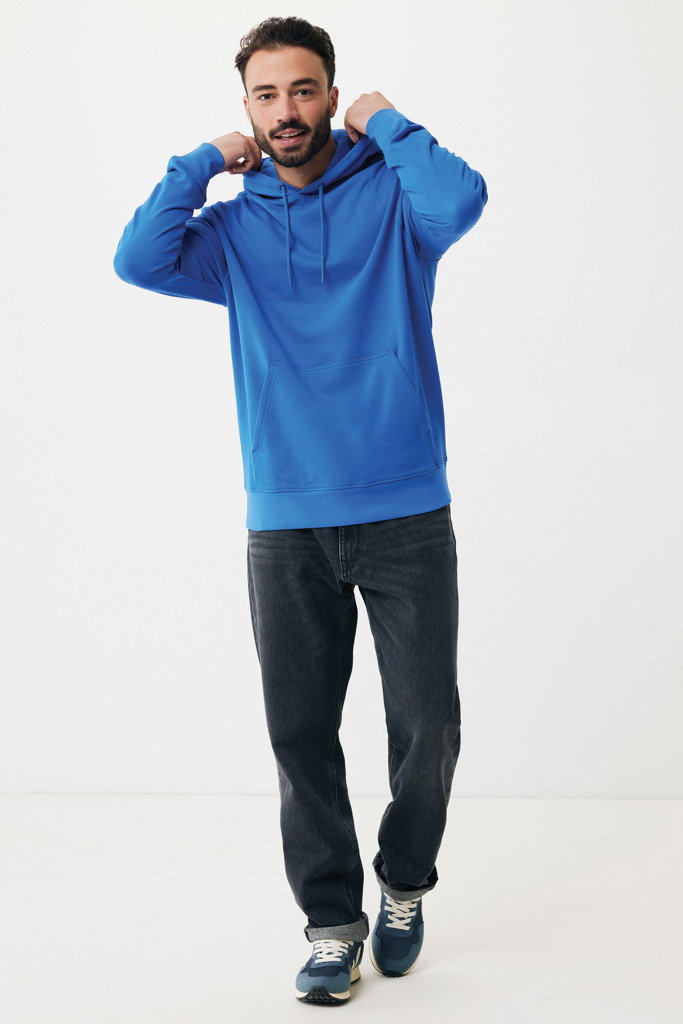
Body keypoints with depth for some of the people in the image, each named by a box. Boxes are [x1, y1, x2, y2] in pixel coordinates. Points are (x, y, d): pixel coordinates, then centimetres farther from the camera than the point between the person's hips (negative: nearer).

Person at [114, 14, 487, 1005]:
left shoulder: (391, 195, 3)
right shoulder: (234, 228, 10)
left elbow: (461, 201, -19)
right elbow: (140, 260, -6)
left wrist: (385, 122, -5)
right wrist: (204, 162, 0)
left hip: (406, 516, -2)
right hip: (286, 524, 2)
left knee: (427, 722, 4)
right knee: (300, 731, 6)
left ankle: (404, 885, 29)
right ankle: (332, 920, 21)